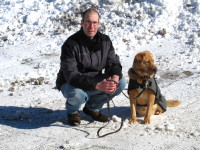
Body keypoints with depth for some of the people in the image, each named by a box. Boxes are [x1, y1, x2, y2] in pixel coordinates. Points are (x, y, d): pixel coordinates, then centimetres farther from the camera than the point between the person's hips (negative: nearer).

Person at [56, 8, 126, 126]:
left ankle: (92, 108, 8)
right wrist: (97, 85, -40)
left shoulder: (105, 41, -4)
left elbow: (113, 62, 0)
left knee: (121, 82, -15)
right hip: (71, 84, -5)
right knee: (76, 94, -39)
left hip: (95, 80, 5)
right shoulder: (71, 44, -22)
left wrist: (115, 77, -26)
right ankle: (73, 111, 2)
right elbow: (71, 75, -29)